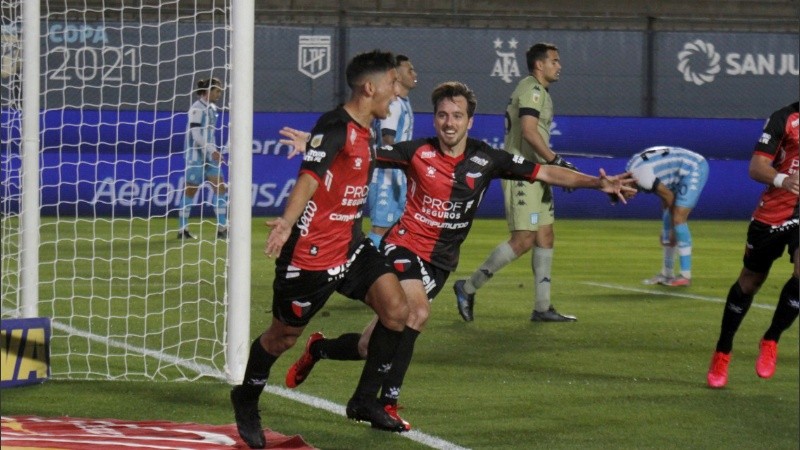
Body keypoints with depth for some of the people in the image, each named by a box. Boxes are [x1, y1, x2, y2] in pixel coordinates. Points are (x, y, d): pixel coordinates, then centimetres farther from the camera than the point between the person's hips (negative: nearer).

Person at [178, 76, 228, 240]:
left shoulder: (211, 108, 12)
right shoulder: (197, 109, -14)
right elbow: (196, 135, -19)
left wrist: (214, 151, 16)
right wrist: (212, 150, -21)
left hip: (209, 155, 8)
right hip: (196, 155, -8)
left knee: (220, 188, 0)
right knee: (190, 191, 0)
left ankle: (222, 228, 0)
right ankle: (182, 229, 9)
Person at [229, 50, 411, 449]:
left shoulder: (364, 131, 10)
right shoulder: (336, 126, -17)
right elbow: (309, 177, -29)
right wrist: (287, 222, -43)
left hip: (349, 244, 8)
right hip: (311, 251, -8)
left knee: (396, 310, -8)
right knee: (283, 335, 6)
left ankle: (364, 401, 5)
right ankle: (246, 399, 32)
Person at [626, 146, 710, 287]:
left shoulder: (640, 175, -25)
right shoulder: (632, 169, 3)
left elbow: (669, 196, -15)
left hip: (694, 169, -10)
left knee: (678, 219, -15)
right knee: (667, 218, 9)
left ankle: (686, 275, -13)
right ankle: (667, 273, 15)